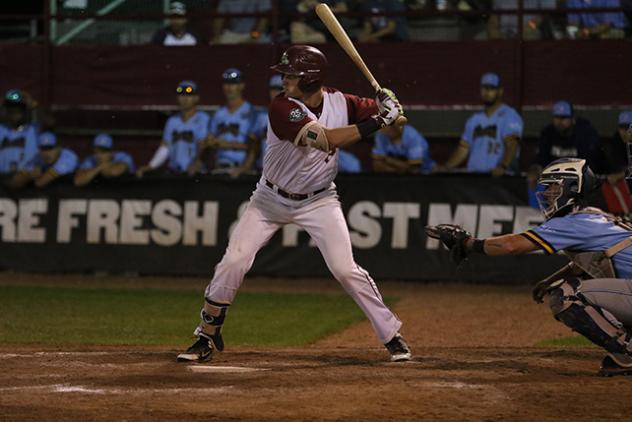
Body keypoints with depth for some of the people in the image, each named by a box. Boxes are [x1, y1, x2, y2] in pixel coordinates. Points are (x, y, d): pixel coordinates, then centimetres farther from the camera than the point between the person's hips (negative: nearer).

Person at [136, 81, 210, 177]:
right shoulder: (172, 121, 19)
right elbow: (164, 148, 21)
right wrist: (149, 166, 8)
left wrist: (196, 164, -31)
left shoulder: (202, 119, -2)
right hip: (173, 173, 5)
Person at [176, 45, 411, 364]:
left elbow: (378, 111, 1)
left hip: (318, 202, 1)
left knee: (345, 270, -10)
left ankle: (392, 335, 2)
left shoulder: (341, 103, -11)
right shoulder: (282, 108, -25)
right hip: (271, 199, -1)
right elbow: (328, 139, -35)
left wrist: (389, 109, -24)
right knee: (233, 263, -9)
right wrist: (376, 122, -39)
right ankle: (207, 337, 8)